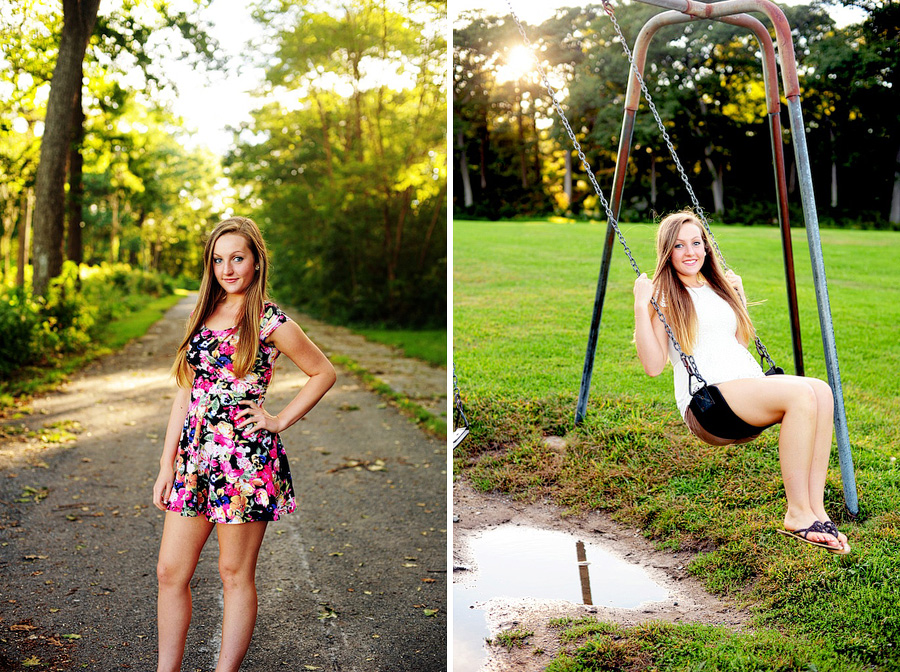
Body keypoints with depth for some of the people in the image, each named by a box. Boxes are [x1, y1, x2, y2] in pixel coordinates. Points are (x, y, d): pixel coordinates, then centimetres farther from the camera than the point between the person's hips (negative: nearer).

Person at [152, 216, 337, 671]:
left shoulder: (270, 322, -4)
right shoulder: (202, 316, 12)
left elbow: (324, 373, 4)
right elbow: (185, 394, 13)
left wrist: (280, 420, -2)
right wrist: (167, 464, 10)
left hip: (244, 458, -6)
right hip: (194, 454, 6)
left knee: (235, 573, 5)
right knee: (170, 571, 6)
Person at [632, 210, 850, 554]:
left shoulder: (720, 287, 23)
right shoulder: (663, 296, 4)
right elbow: (654, 366, -6)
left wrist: (737, 293, 30)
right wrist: (641, 306, -12)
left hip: (751, 389, 7)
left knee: (822, 391, -23)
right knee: (801, 395, -29)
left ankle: (816, 509, -22)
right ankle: (797, 514, -22)